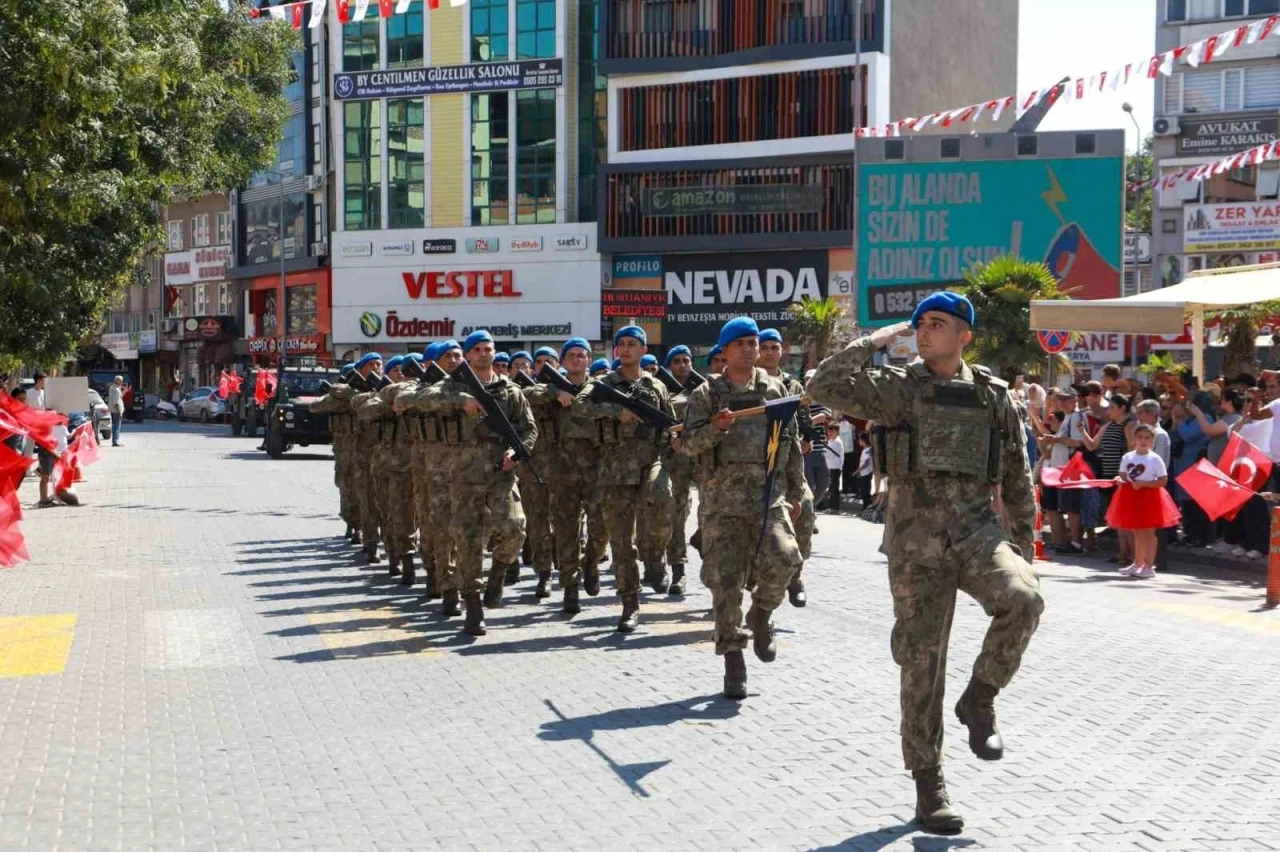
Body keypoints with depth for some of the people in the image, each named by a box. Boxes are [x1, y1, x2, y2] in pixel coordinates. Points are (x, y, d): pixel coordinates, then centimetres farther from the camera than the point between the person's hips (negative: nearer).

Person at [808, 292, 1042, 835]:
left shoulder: (994, 396, 10)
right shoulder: (898, 388, 1)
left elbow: (1016, 479, 15)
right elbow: (825, 387, -14)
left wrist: (1023, 546, 14)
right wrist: (876, 340, -7)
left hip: (978, 527, 2)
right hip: (916, 539, -2)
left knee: (1023, 600, -28)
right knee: (922, 662, 1)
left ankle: (979, 698, -1)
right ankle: (928, 785, 16)